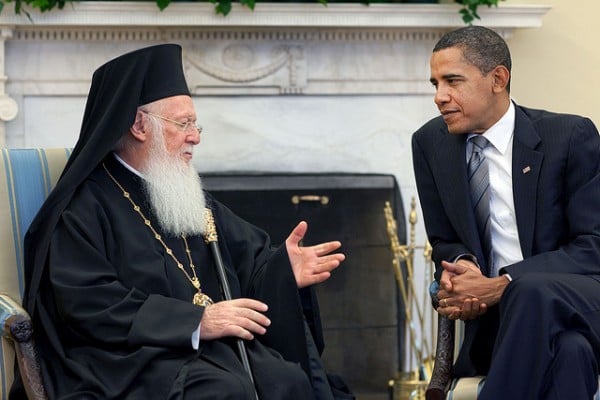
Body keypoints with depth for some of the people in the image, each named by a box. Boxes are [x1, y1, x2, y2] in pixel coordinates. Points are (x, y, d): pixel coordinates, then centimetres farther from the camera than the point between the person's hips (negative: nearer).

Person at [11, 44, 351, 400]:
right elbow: (87, 304, -14)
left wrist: (283, 268, -2)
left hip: (220, 351, 7)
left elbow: (249, 255, 23)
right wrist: (194, 322, -18)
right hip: (135, 362, -7)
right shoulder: (84, 206, -2)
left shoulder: (188, 195, 23)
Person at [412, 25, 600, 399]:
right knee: (569, 350, -35)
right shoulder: (431, 143, 7)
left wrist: (503, 285, -20)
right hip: (495, 317, 2)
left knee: (531, 292, -39)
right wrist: (461, 266, -12)